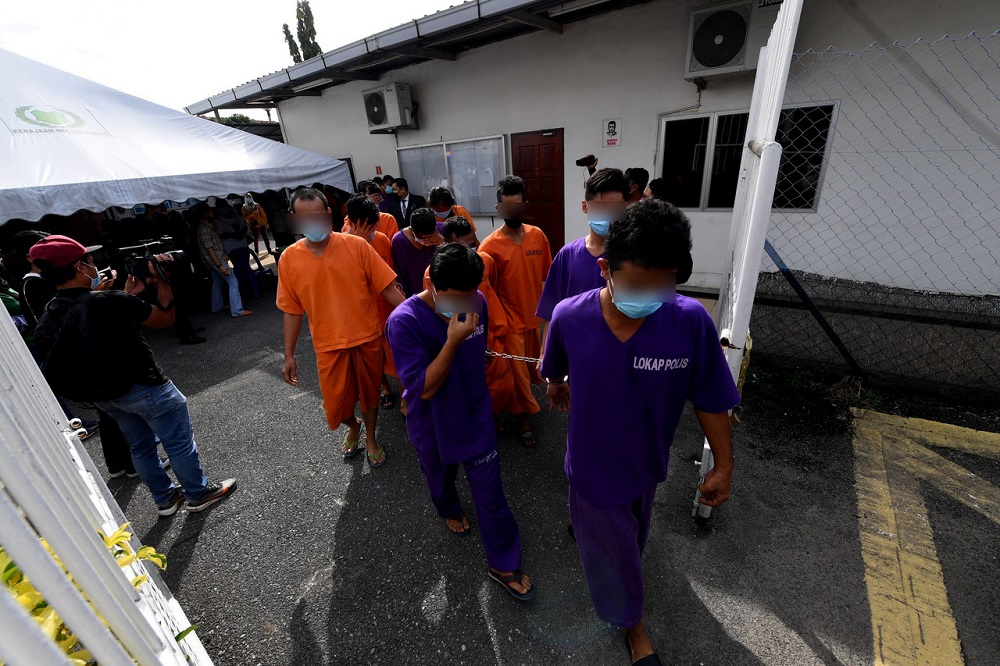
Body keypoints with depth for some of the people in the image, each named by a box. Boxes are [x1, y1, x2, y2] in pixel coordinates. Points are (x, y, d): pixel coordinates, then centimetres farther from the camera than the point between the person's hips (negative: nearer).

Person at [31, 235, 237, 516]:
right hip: (143, 388, -8)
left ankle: (165, 499, 38)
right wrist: (161, 280, -3)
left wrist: (127, 296, 13)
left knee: (141, 446, 23)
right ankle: (199, 494, 25)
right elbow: (165, 319, -13)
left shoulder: (47, 319, -2)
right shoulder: (108, 301, -25)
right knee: (179, 443, 10)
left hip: (103, 396, 8)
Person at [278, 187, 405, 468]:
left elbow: (387, 287, -8)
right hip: (329, 345, 1)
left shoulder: (356, 245, -10)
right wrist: (289, 355, 4)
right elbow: (292, 310, 3)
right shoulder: (289, 259, -4)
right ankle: (353, 427, 45)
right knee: (336, 402, 8)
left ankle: (370, 439, 43)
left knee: (370, 393, 15)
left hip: (367, 338, -1)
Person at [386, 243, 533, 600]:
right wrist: (452, 341, -39)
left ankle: (503, 564, 32)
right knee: (441, 479, 28)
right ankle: (449, 510, 63)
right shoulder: (404, 322, -28)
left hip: (476, 416, 2)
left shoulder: (477, 303, -14)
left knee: (490, 491, 10)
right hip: (433, 426, -1)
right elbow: (424, 388, -28)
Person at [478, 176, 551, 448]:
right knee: (517, 370, 8)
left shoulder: (538, 235, -3)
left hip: (535, 315, 5)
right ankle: (524, 417, 30)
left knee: (533, 364, 22)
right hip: (510, 320, -5)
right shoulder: (489, 246, -17)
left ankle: (524, 399, 51)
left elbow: (547, 276, 5)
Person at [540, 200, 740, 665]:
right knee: (612, 548, 23)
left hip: (646, 461, 2)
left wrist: (723, 465, -2)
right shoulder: (569, 317, -25)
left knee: (631, 534, 32)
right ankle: (632, 622, 55)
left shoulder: (691, 322, -25)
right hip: (593, 463, -1)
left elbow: (710, 399, -12)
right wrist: (556, 385, 18)